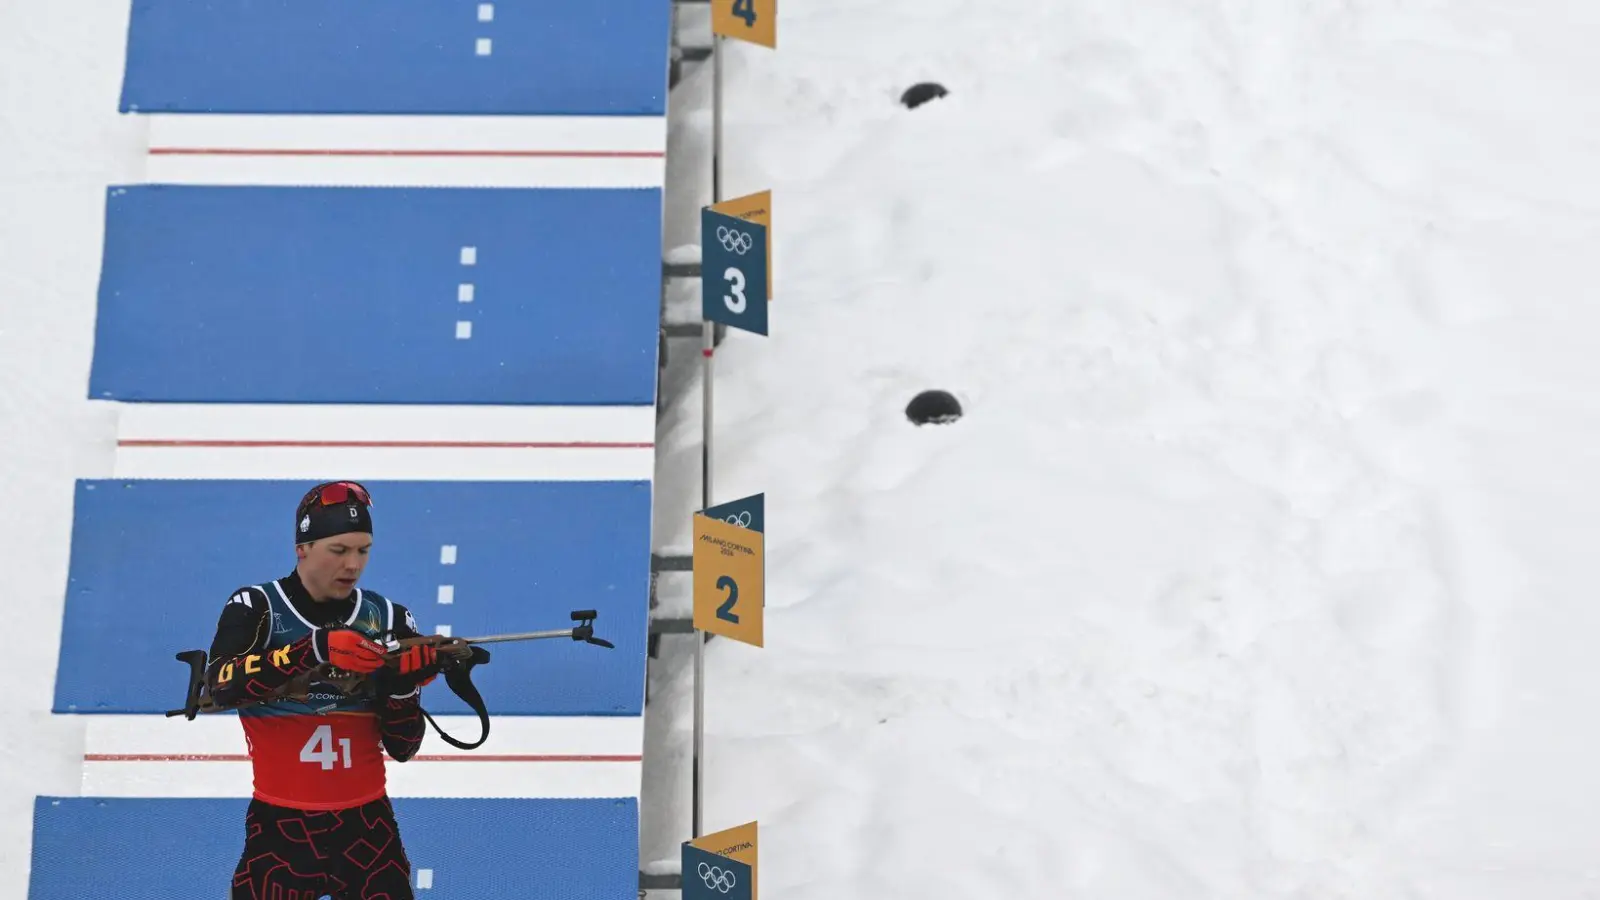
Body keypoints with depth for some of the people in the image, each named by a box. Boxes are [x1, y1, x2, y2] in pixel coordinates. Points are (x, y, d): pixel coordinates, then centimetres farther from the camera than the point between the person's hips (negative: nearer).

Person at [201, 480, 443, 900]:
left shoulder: (389, 618, 2)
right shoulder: (256, 608, -4)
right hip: (279, 826, -2)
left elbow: (401, 748, 0)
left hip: (367, 826, 2)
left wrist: (404, 686, -19)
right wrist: (315, 649, -35)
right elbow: (220, 685, -24)